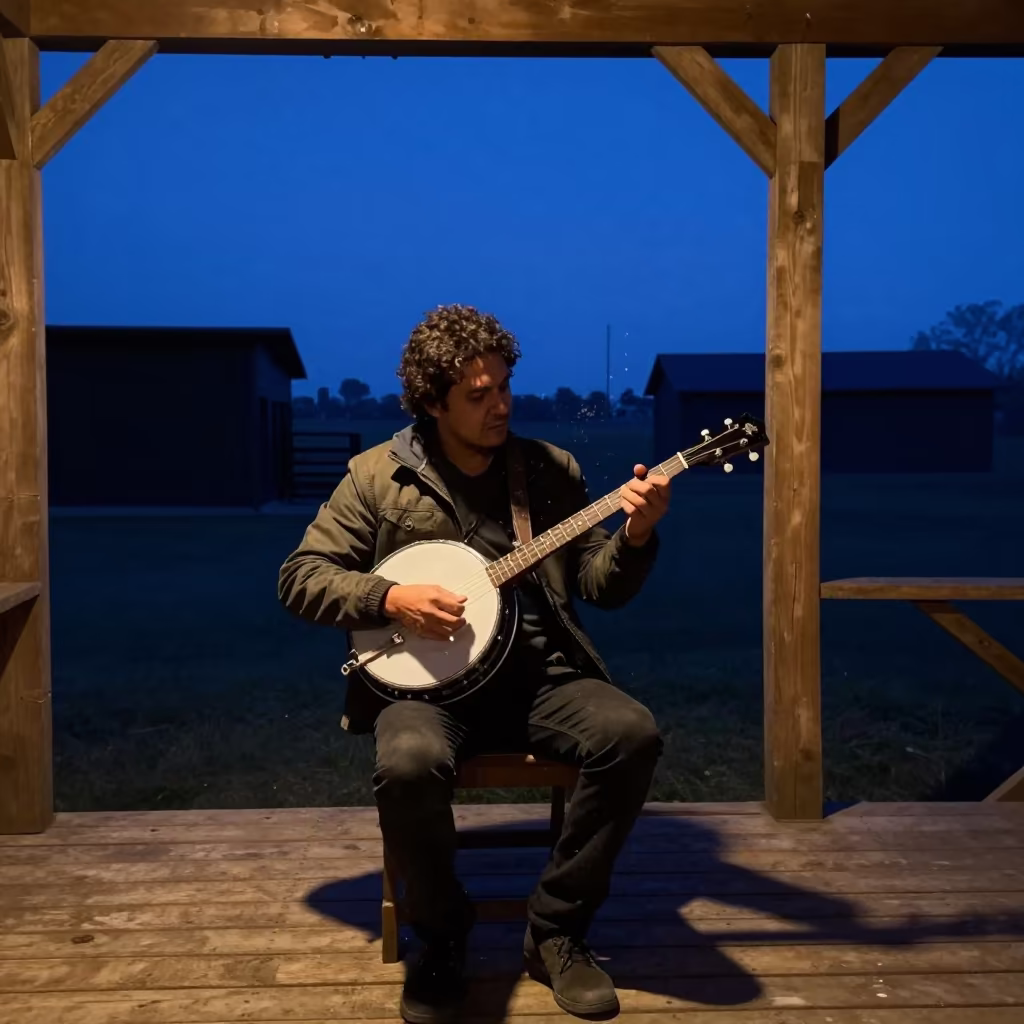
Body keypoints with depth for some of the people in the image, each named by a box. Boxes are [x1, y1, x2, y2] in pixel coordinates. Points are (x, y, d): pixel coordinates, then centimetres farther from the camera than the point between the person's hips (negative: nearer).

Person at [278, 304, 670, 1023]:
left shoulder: (551, 469, 9)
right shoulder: (379, 476, 2)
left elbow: (604, 587, 9)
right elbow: (301, 576, 2)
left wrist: (635, 536, -12)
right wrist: (389, 599, -14)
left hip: (541, 675, 3)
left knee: (633, 735, -26)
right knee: (410, 764, -35)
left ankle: (555, 932, -4)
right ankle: (442, 939, -2)